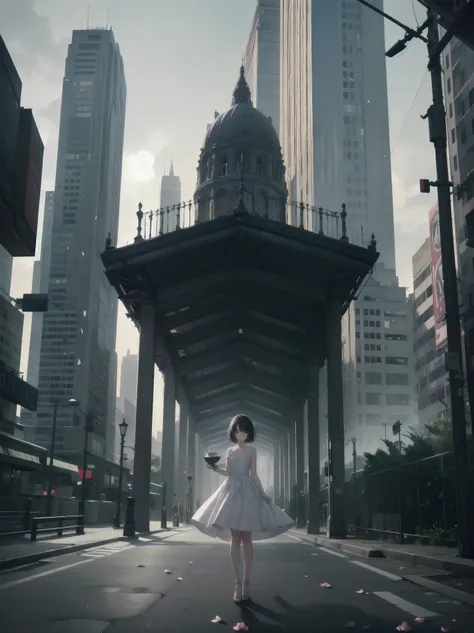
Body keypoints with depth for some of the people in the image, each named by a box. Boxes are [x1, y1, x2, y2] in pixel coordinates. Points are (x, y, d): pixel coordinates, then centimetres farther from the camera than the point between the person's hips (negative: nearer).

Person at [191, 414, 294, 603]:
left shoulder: (252, 450, 7)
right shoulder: (230, 450, 14)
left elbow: (253, 475, 4)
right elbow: (228, 473, 12)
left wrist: (263, 494, -1)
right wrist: (215, 468, -3)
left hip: (248, 492, -2)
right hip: (232, 491, 2)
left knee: (247, 539, -1)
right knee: (235, 539, -1)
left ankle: (246, 582, 3)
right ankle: (238, 582, 1)